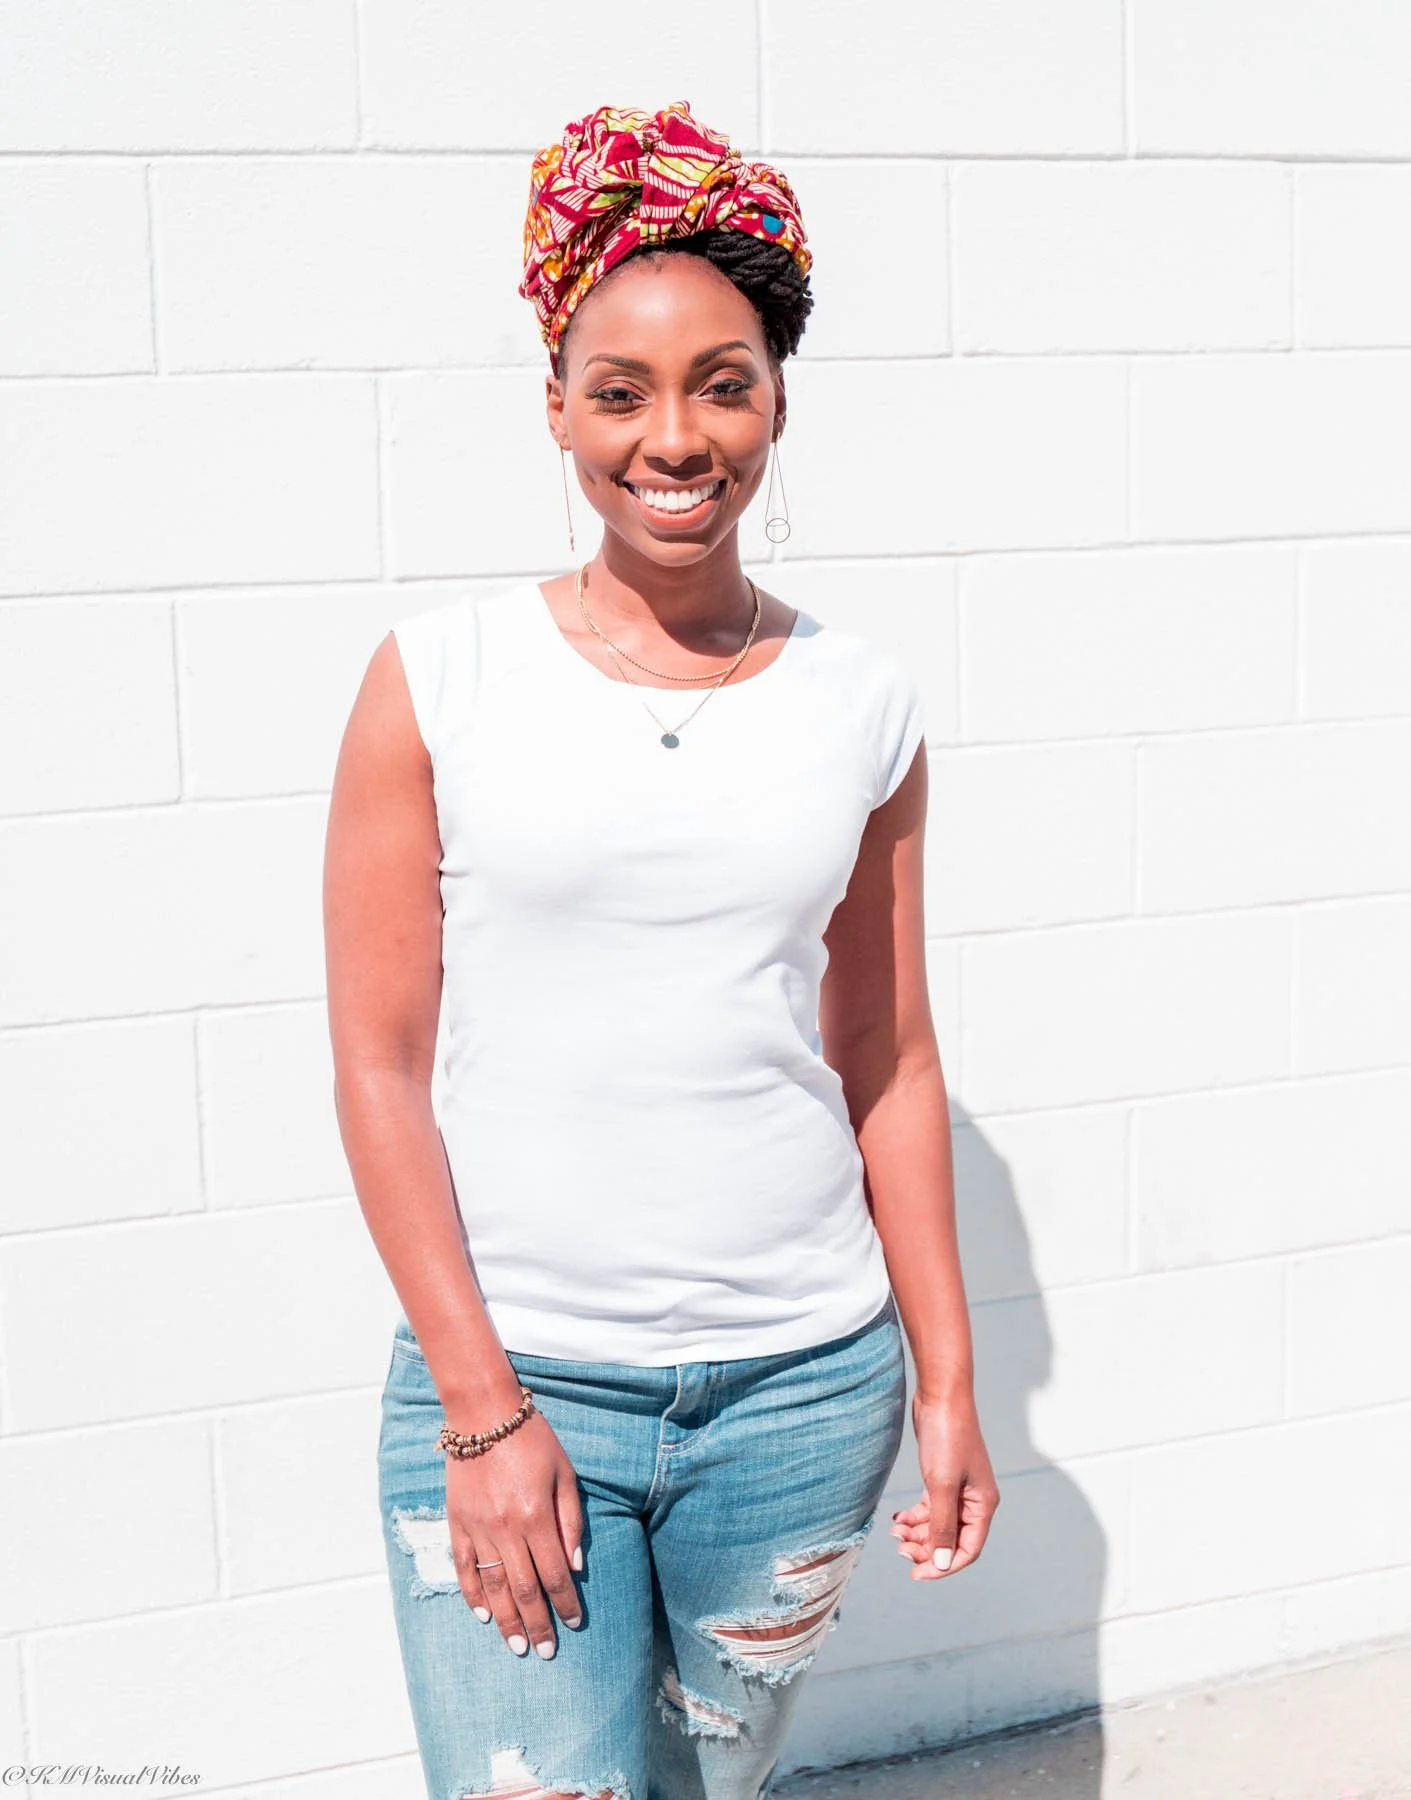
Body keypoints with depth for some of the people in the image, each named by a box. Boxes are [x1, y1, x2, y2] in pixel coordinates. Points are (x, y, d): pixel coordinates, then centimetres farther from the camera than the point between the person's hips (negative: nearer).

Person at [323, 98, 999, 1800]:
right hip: (509, 1377, -2)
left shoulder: (863, 704, 3)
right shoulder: (441, 678, -5)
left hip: (800, 1387, 3)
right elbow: (379, 1064, -5)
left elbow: (890, 1067, 8)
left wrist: (948, 1384, 7)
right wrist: (482, 1407, -8)